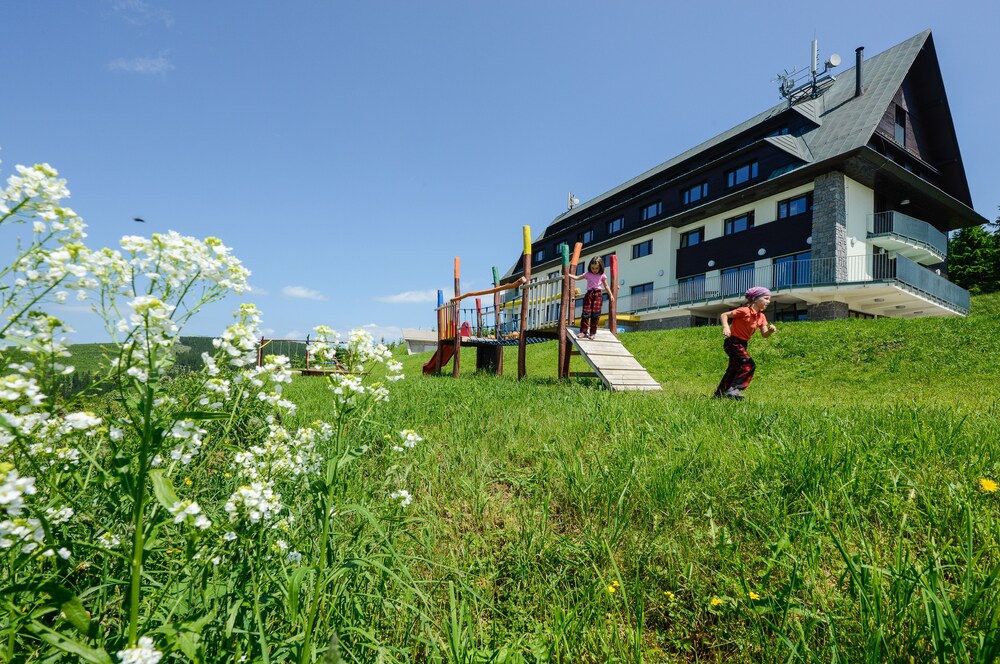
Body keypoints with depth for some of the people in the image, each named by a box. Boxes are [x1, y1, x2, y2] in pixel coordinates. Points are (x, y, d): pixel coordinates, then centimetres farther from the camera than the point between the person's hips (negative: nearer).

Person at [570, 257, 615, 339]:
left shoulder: (602, 276, 9)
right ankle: (583, 331, 1)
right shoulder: (587, 274, 10)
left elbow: (606, 286, 15)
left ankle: (593, 332, 2)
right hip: (589, 293, 1)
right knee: (586, 313, -4)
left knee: (595, 314, -4)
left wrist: (611, 295, 11)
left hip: (598, 294, -1)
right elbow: (577, 277, 13)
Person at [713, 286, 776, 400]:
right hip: (733, 342, -9)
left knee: (734, 370, 16)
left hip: (742, 344, 9)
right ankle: (734, 390, -18)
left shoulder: (761, 316, 6)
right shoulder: (745, 311, -18)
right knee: (749, 365, -21)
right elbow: (724, 315, -17)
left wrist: (771, 330, -17)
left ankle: (718, 394, 27)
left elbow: (764, 335, 4)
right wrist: (726, 327, -33)